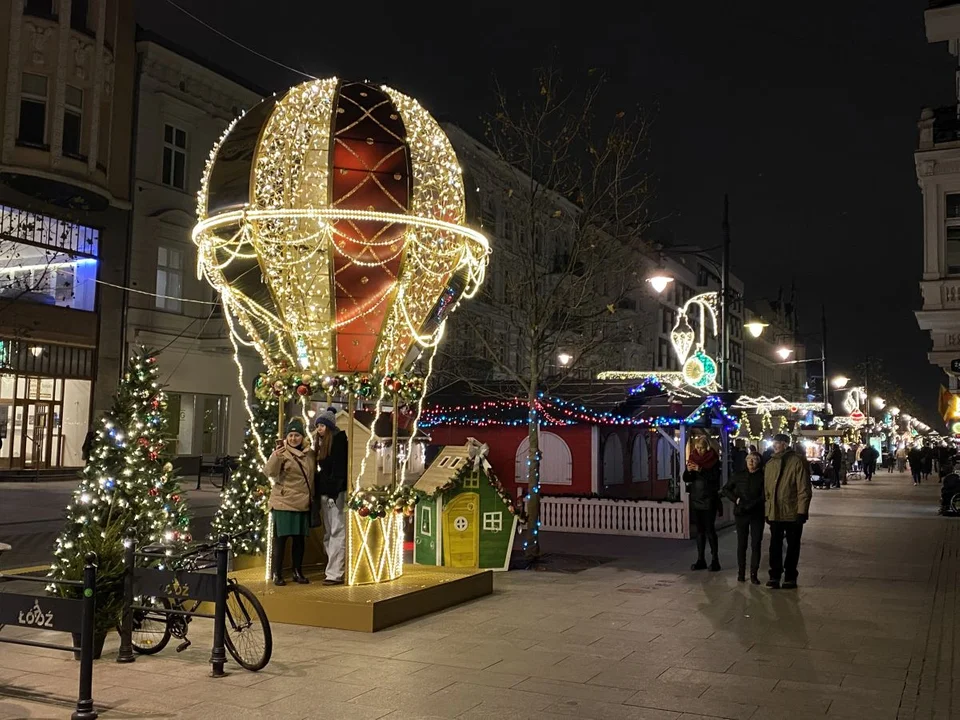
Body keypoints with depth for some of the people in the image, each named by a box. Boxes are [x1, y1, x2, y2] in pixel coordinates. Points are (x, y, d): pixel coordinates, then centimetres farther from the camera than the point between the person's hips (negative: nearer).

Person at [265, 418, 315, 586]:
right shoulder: (282, 452, -8)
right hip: (283, 502, -5)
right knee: (281, 537, -1)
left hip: (303, 503, 5)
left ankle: (298, 572, 23)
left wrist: (313, 497, 15)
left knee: (300, 538, 11)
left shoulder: (310, 454, 7)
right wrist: (275, 456, -40)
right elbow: (269, 472, -23)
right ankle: (277, 574, 8)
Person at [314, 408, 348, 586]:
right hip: (324, 491, 9)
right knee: (328, 532, 11)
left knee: (337, 531, -7)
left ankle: (335, 573, -9)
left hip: (335, 491, -9)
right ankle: (331, 568, 17)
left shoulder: (339, 440, -8)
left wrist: (333, 491, -21)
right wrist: (318, 490, 11)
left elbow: (339, 467, -15)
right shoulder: (320, 442, 17)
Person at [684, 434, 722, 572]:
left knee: (710, 529, -6)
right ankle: (700, 560, 13)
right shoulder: (693, 458, 7)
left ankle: (715, 560, -1)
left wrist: (700, 470, -26)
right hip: (696, 498, 5)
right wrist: (688, 471, -14)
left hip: (709, 499, -5)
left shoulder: (713, 459, -5)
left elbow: (715, 477, -17)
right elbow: (686, 479, 7)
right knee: (700, 530, 9)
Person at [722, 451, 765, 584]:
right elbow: (726, 489, 13)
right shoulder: (739, 475, 7)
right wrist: (736, 499, -2)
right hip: (741, 514, 2)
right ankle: (741, 573, 14)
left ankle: (754, 574, 5)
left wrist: (749, 505, -17)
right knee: (741, 544, 7)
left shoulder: (762, 477, -2)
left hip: (757, 514, -2)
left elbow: (763, 496, -9)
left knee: (756, 544, -1)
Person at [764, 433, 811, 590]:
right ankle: (774, 576, 13)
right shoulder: (770, 464, 9)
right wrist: (767, 510, 10)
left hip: (793, 513, -4)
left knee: (793, 546, 8)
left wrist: (802, 511, -15)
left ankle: (790, 577, 17)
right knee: (775, 545, 7)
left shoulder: (797, 462, -8)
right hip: (775, 513, 4)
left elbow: (804, 489, -11)